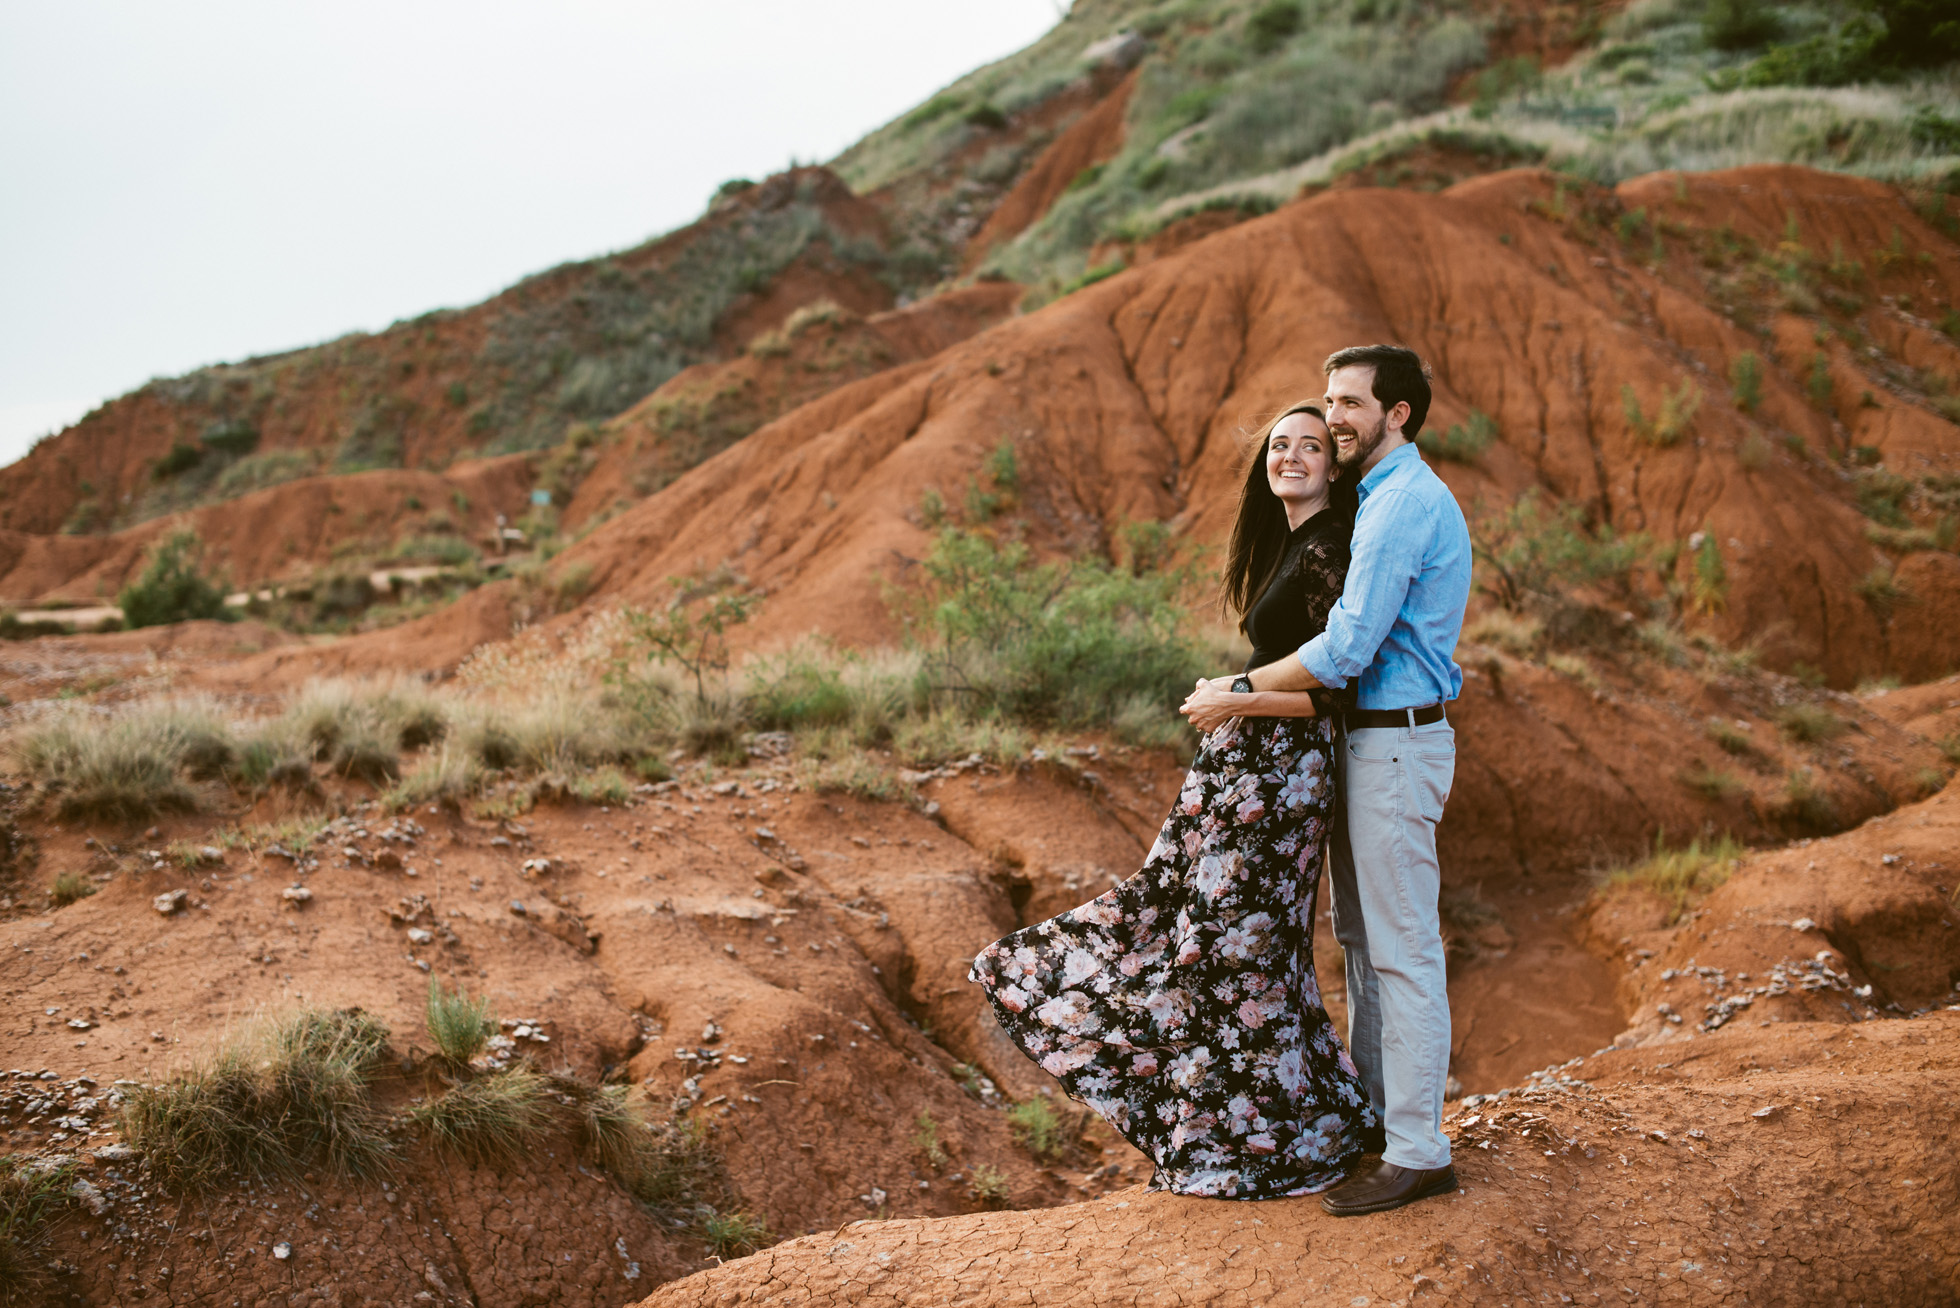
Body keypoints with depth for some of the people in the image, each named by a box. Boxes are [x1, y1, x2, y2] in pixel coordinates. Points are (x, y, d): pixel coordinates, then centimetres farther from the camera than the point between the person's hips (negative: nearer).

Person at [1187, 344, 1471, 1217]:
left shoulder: (1404, 504, -17)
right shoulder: (1390, 497, 16)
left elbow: (1348, 646, -23)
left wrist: (1243, 691, -13)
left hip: (1396, 743, -11)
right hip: (1373, 740, 11)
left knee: (1402, 948, -6)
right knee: (1360, 935, 17)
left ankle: (1417, 1152, 0)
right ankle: (1370, 1106, 29)